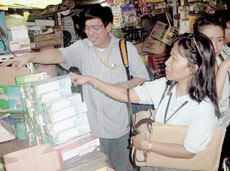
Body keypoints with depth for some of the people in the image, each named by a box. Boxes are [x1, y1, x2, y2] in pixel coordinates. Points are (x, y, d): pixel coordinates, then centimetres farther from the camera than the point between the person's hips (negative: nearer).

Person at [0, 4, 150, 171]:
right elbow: (59, 54, -18)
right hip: (93, 126, 1)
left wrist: (124, 85, -15)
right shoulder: (82, 48, -2)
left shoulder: (126, 48, -3)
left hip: (121, 126, -1)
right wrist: (30, 57, -33)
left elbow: (143, 76, 1)